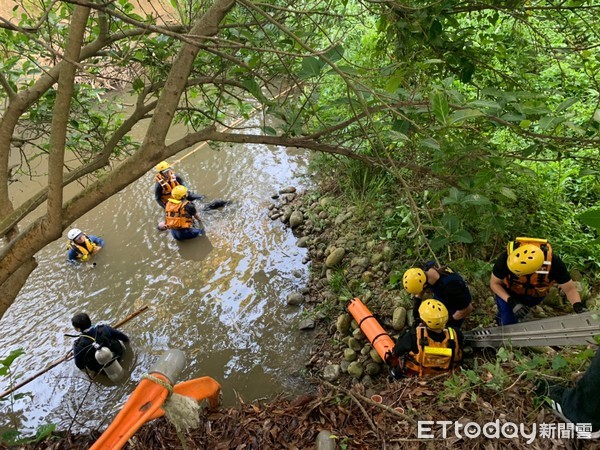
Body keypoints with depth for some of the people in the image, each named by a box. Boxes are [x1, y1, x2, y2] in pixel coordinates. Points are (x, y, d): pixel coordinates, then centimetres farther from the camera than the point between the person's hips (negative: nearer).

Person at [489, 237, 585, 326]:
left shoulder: (553, 263, -39)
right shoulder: (505, 258, -41)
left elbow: (570, 289, -23)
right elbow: (494, 283, -24)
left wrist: (578, 306, -42)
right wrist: (512, 302, -36)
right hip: (508, 293, -2)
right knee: (508, 325, -1)